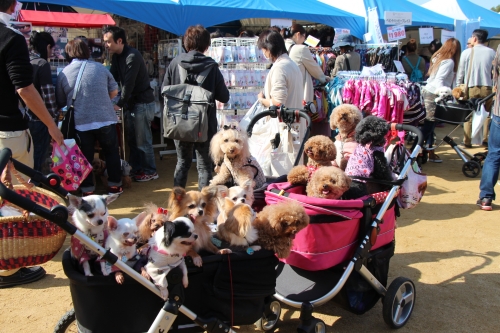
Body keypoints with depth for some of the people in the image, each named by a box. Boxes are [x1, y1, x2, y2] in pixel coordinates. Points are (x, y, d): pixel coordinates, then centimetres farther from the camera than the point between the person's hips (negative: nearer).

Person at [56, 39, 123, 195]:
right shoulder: (100, 68, 2)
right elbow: (114, 91, 11)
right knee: (112, 153, 16)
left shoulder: (63, 74, 0)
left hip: (80, 123, 0)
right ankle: (114, 185, 22)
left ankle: (87, 190, 17)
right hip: (105, 119, 1)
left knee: (85, 157, 11)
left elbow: (60, 102, 8)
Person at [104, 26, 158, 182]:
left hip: (142, 103, -9)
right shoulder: (116, 56, 9)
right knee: (132, 139, 13)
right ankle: (136, 169, 24)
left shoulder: (132, 56, -19)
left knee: (142, 140, -1)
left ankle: (150, 171, 10)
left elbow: (129, 84, -21)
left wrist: (119, 105, -15)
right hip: (130, 102, 9)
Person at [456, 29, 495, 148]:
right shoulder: (492, 52, 0)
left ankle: (467, 141, 9)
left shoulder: (467, 52, -3)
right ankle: (485, 139, 12)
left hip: (471, 88, -1)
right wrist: (493, 84, 12)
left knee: (469, 116, 7)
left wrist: (459, 86, 8)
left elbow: (460, 72, -1)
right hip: (487, 88, 1)